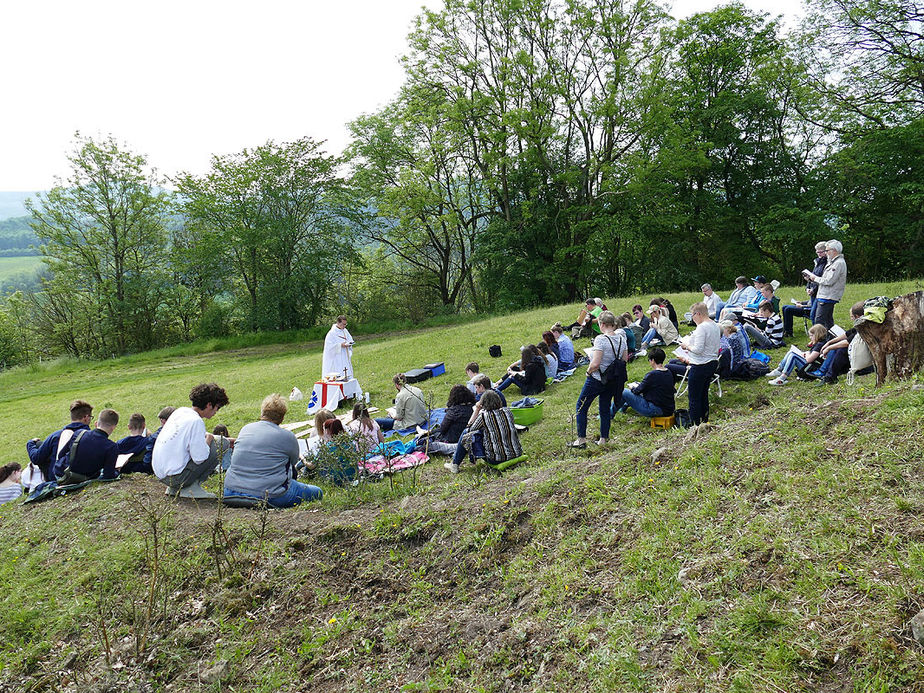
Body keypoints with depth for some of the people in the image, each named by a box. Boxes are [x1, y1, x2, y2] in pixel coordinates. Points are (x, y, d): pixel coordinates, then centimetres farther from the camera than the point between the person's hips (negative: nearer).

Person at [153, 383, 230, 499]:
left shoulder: (181, 411, 8)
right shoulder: (196, 421, -18)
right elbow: (199, 459, -20)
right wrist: (209, 438, -1)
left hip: (159, 473, 9)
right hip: (174, 476, -9)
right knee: (216, 449, -7)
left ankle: (174, 488, 17)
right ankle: (193, 487, -1)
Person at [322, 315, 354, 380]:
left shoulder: (345, 331, 10)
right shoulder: (332, 333, -11)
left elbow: (350, 340, 17)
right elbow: (330, 346, -15)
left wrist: (349, 344, -6)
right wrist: (340, 345, -25)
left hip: (345, 359, 7)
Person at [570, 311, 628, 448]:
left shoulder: (600, 339, -23)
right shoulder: (621, 338, 0)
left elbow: (595, 363, -26)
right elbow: (625, 359, 10)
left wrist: (588, 371, -9)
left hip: (597, 379, -7)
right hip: (613, 380, 7)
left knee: (581, 407, 8)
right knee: (605, 408, 18)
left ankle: (581, 439, 10)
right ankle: (603, 439, 22)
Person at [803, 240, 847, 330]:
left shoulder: (839, 263, -15)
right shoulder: (833, 262, 18)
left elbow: (829, 281, -21)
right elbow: (825, 279, 21)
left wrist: (815, 278, -8)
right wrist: (811, 278, 8)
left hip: (828, 298, -10)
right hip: (827, 296, 10)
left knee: (819, 320, -12)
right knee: (828, 319, 15)